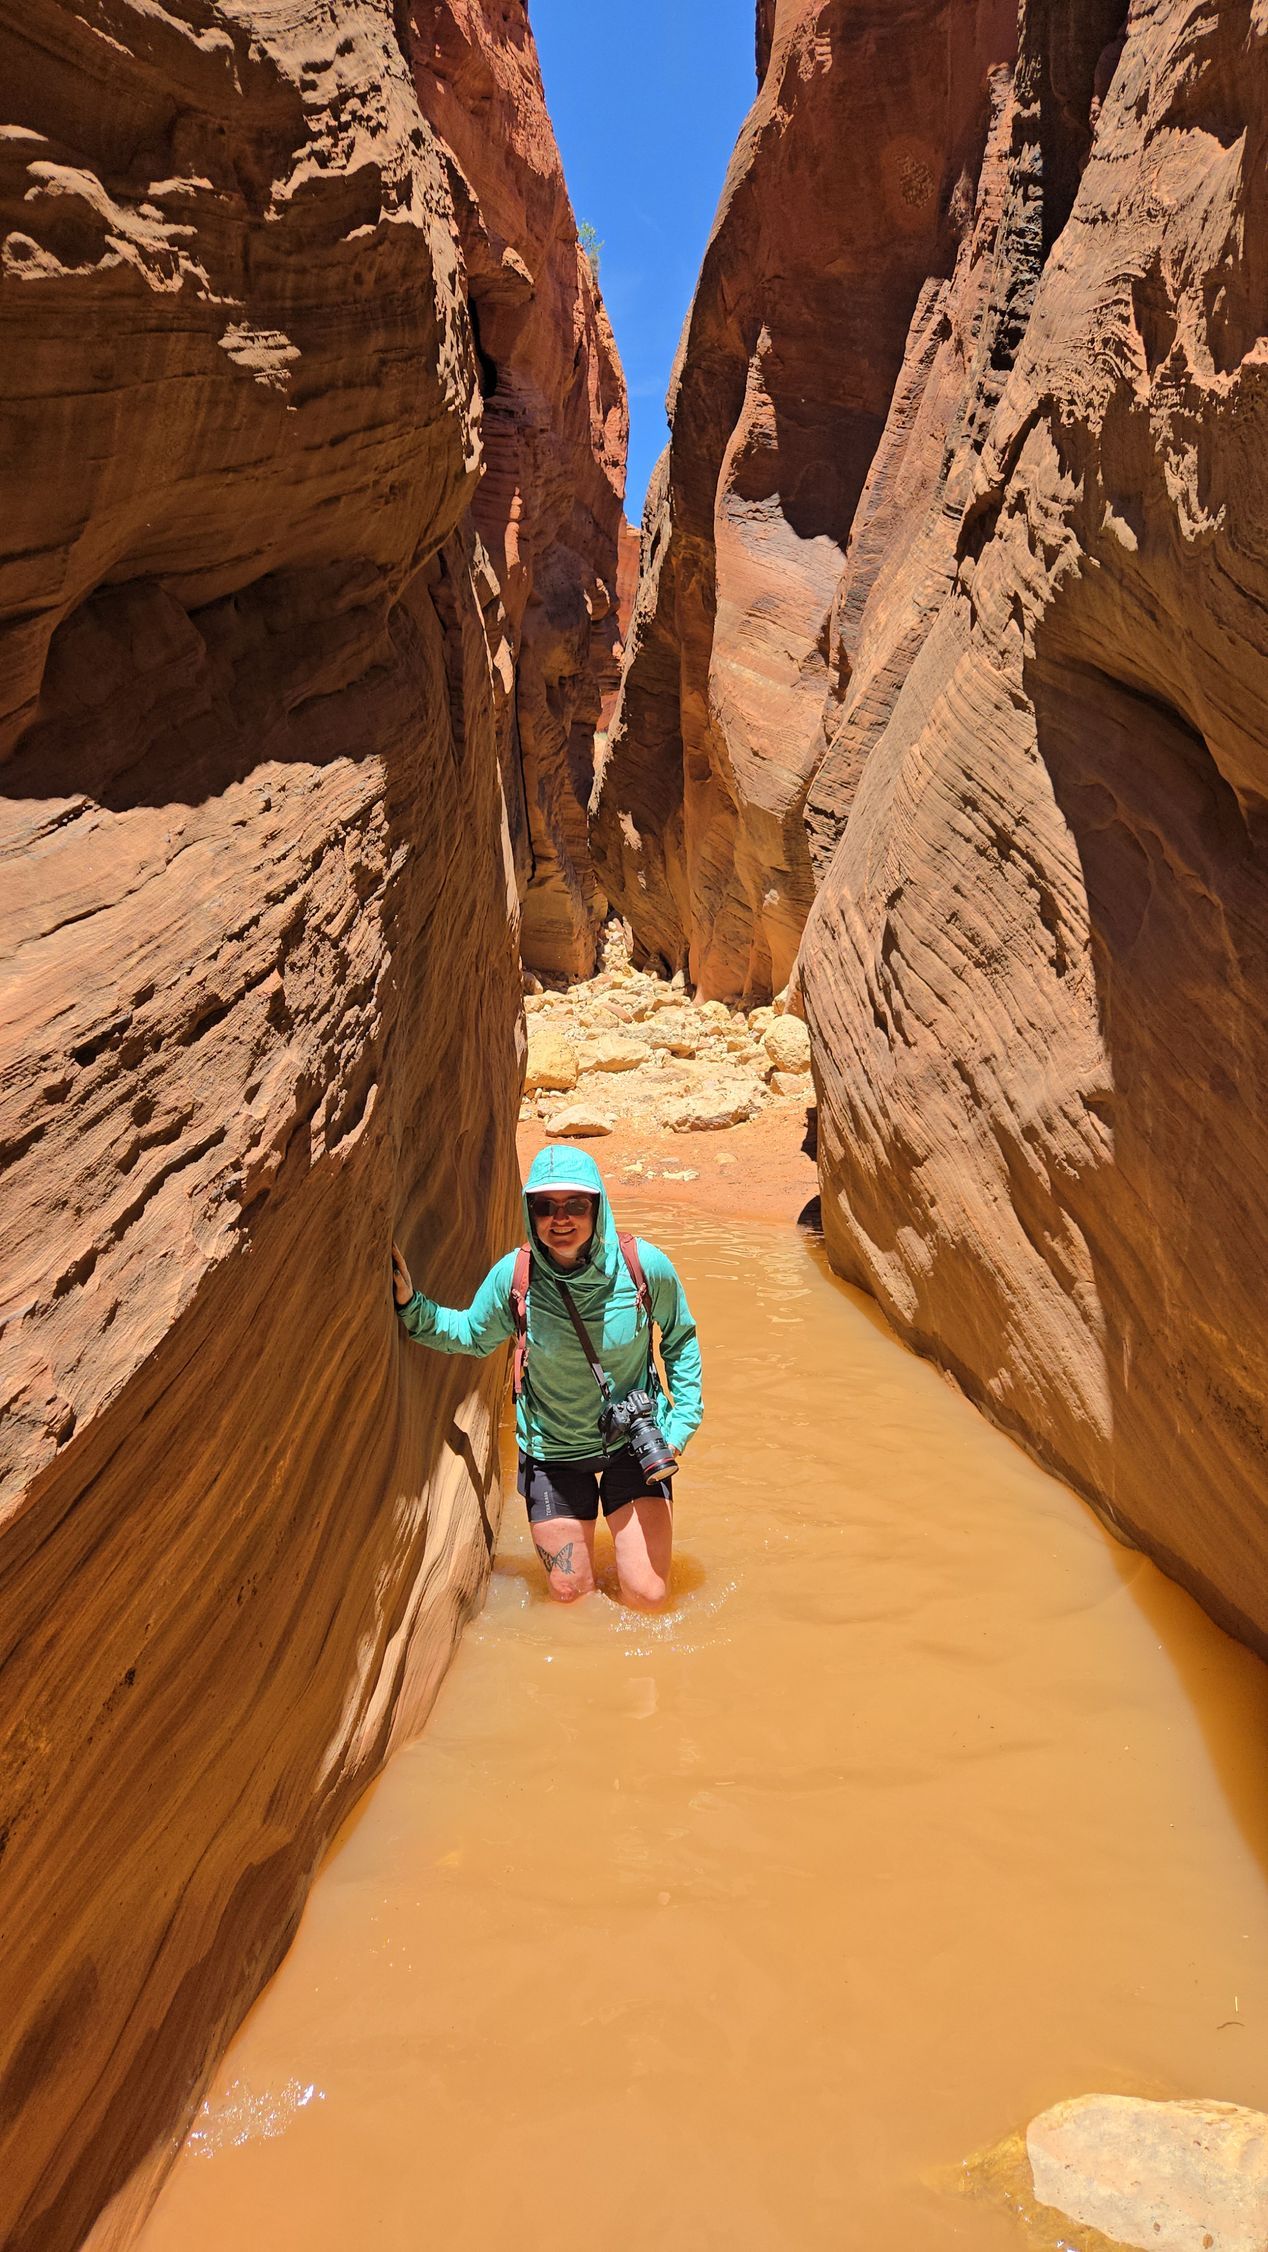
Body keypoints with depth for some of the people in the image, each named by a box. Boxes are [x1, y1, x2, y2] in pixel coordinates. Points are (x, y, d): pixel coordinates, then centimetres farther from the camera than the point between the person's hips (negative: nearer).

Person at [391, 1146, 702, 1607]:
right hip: (552, 1453, 1)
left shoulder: (645, 1267, -20)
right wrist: (410, 1304, -13)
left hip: (634, 1443, 0)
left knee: (647, 1595, 1)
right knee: (568, 1594, 12)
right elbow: (471, 1334, 2)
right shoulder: (513, 1275, -18)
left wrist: (681, 1421, -7)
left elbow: (680, 1341, -1)